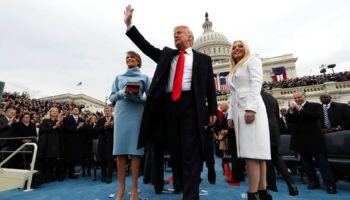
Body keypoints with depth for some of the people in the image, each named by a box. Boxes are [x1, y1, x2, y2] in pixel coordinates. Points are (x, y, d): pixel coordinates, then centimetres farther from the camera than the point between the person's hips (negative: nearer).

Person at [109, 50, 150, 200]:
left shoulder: (144, 78, 13)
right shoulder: (119, 77, 19)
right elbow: (111, 97, 13)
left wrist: (139, 97, -14)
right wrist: (121, 93, -7)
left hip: (137, 114, -2)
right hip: (121, 113, 2)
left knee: (135, 149, -4)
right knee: (120, 149, -1)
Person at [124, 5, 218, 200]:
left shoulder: (203, 59, 12)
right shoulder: (167, 54, 21)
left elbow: (210, 87, 8)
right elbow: (146, 46, 16)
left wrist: (213, 111, 2)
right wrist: (129, 24, 12)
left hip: (190, 104, -3)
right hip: (169, 104, 4)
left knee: (190, 151, -4)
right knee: (175, 149, 10)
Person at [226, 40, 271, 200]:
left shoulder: (252, 60, 10)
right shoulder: (234, 70, 30)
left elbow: (256, 83, -7)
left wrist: (251, 107, -19)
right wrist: (230, 115, 12)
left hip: (251, 108, -7)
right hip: (238, 110, 7)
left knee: (252, 150, -13)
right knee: (255, 151, 4)